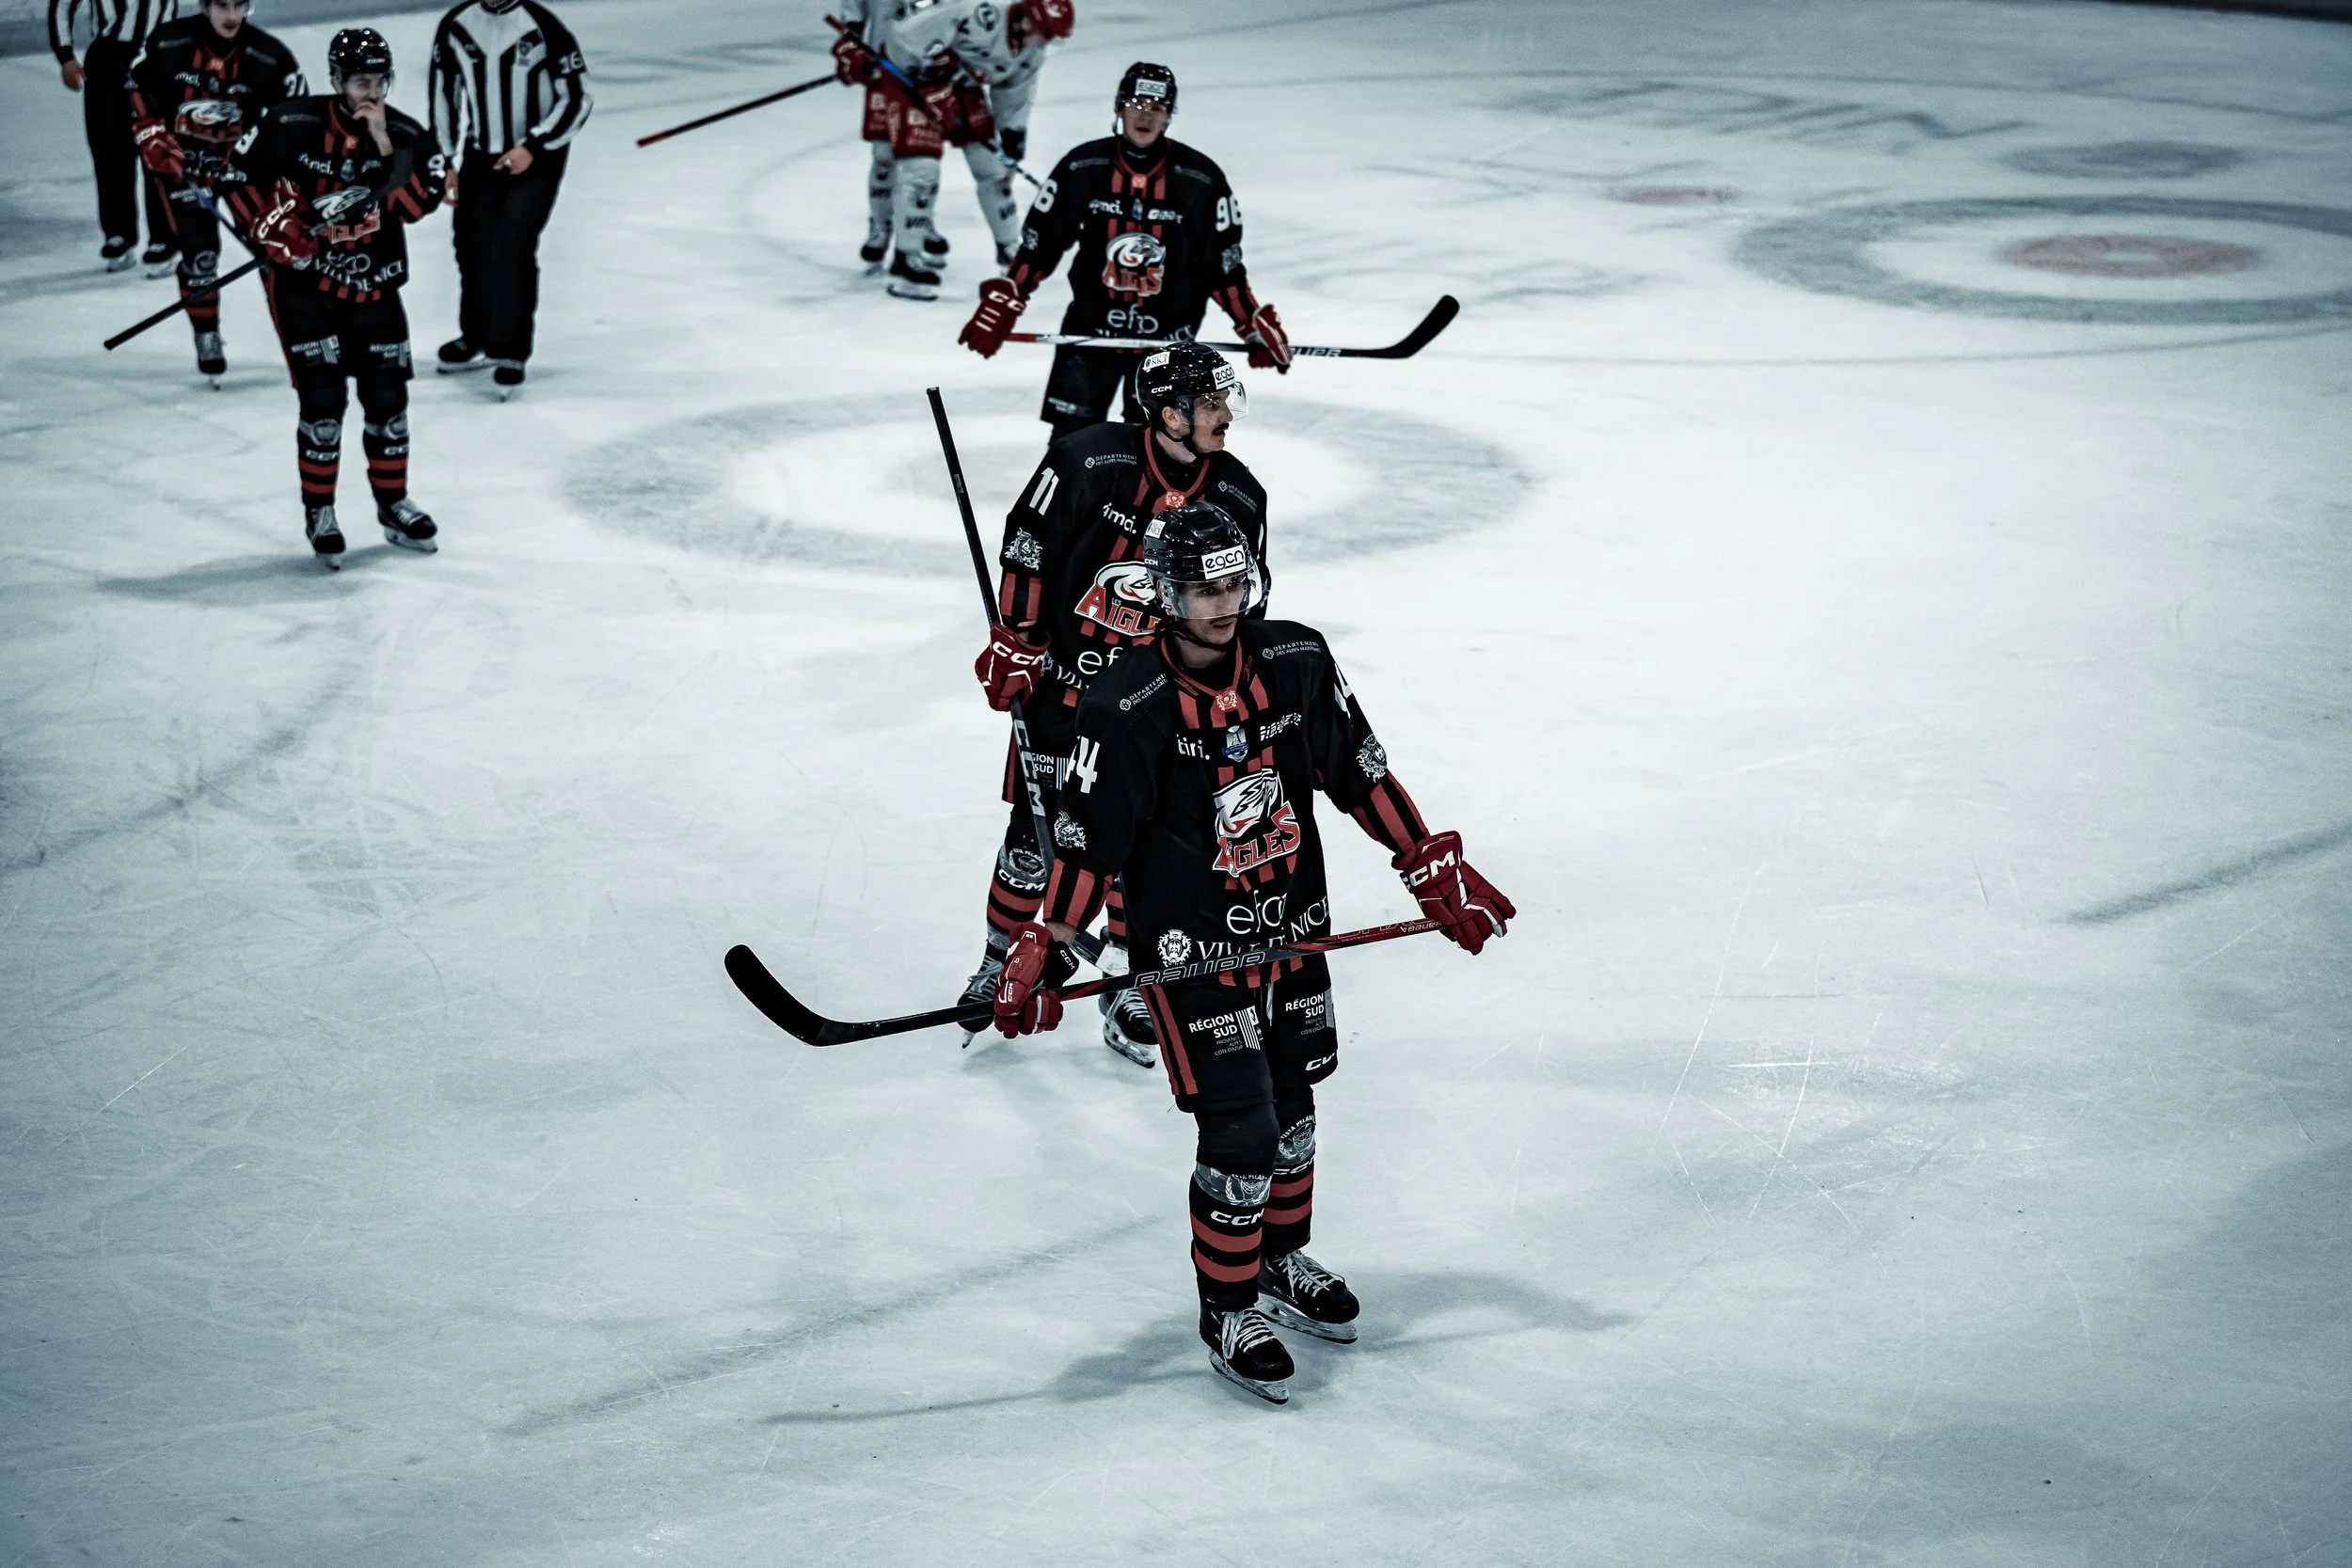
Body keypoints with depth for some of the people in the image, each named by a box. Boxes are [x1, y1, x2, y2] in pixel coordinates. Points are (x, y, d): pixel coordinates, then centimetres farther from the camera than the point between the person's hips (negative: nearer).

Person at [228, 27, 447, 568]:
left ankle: (392, 504, 25)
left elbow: (416, 204, -21)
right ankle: (319, 512, 7)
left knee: (386, 395, 7)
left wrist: (384, 147, -28)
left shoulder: (406, 135, -8)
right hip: (304, 279, -3)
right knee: (323, 397, -8)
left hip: (373, 284, 3)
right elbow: (240, 177, -3)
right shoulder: (291, 127, -15)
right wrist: (276, 230, -10)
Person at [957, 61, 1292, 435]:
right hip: (1089, 327, 1)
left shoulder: (1200, 180, -9)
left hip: (1165, 337, -1)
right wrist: (1001, 305, -3)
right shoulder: (1083, 168, -7)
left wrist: (1256, 326, -2)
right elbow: (1039, 243, 0)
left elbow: (1223, 263, -1)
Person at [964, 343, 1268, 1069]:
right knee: (1036, 836, 5)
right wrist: (1013, 644, -6)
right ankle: (999, 966, 25)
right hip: (1063, 679, -2)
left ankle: (1128, 992, 18)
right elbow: (1027, 548, -7)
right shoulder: (1088, 460, -15)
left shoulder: (1238, 496, -3)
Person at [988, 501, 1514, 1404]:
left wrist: (1434, 870, 6)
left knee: (1291, 1108, 18)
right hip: (1191, 948, -5)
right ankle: (1227, 1312, 11)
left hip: (1293, 931, 5)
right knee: (1239, 1134, -7)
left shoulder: (1297, 662, -5)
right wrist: (1046, 951, -19)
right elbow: (1087, 837, -14)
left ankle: (1280, 1264, 40)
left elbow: (1359, 775, 6)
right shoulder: (1126, 709, -18)